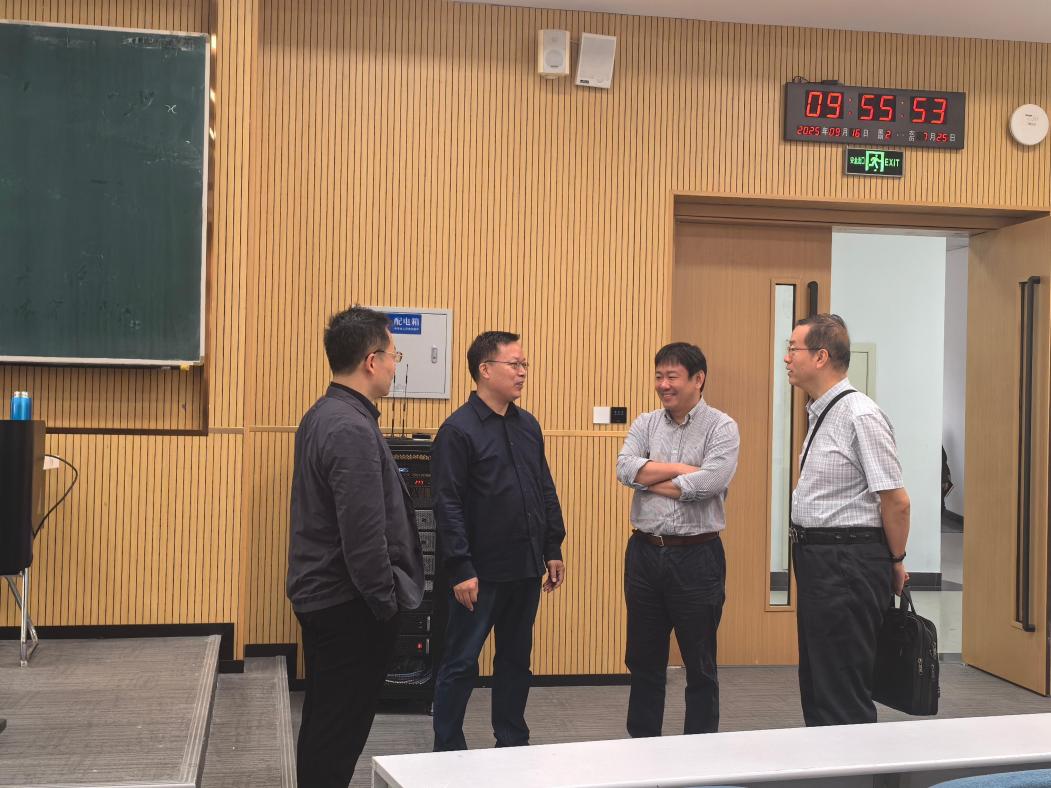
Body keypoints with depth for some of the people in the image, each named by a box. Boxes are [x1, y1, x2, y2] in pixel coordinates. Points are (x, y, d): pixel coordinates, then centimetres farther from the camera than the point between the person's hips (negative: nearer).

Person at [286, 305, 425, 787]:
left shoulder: (322, 416, 8)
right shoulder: (352, 429, -22)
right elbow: (363, 534, -25)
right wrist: (385, 602, -14)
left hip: (320, 593, 10)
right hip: (349, 604, -10)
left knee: (323, 723, 19)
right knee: (340, 731, 0)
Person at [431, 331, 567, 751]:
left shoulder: (528, 425, 9)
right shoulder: (458, 430, -12)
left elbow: (546, 491, 15)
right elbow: (448, 505, -15)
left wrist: (553, 549, 12)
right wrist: (461, 570, -17)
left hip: (526, 567, 7)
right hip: (481, 572, -6)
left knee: (516, 660, 16)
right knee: (461, 664, 4)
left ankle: (513, 743, 28)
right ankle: (448, 752, 16)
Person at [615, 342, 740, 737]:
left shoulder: (721, 428, -6)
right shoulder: (645, 424, 7)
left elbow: (710, 483, -22)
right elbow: (625, 468, -10)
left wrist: (650, 479, -11)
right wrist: (683, 469, -15)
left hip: (697, 556, -4)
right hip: (645, 552, 4)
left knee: (700, 663, 7)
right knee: (643, 659, 14)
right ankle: (642, 744, 26)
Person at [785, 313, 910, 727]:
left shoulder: (861, 416, -18)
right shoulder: (820, 414, 12)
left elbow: (896, 502, -17)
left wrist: (895, 563, -5)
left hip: (847, 564, -10)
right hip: (816, 560, 10)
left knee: (843, 696, -2)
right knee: (816, 684, 19)